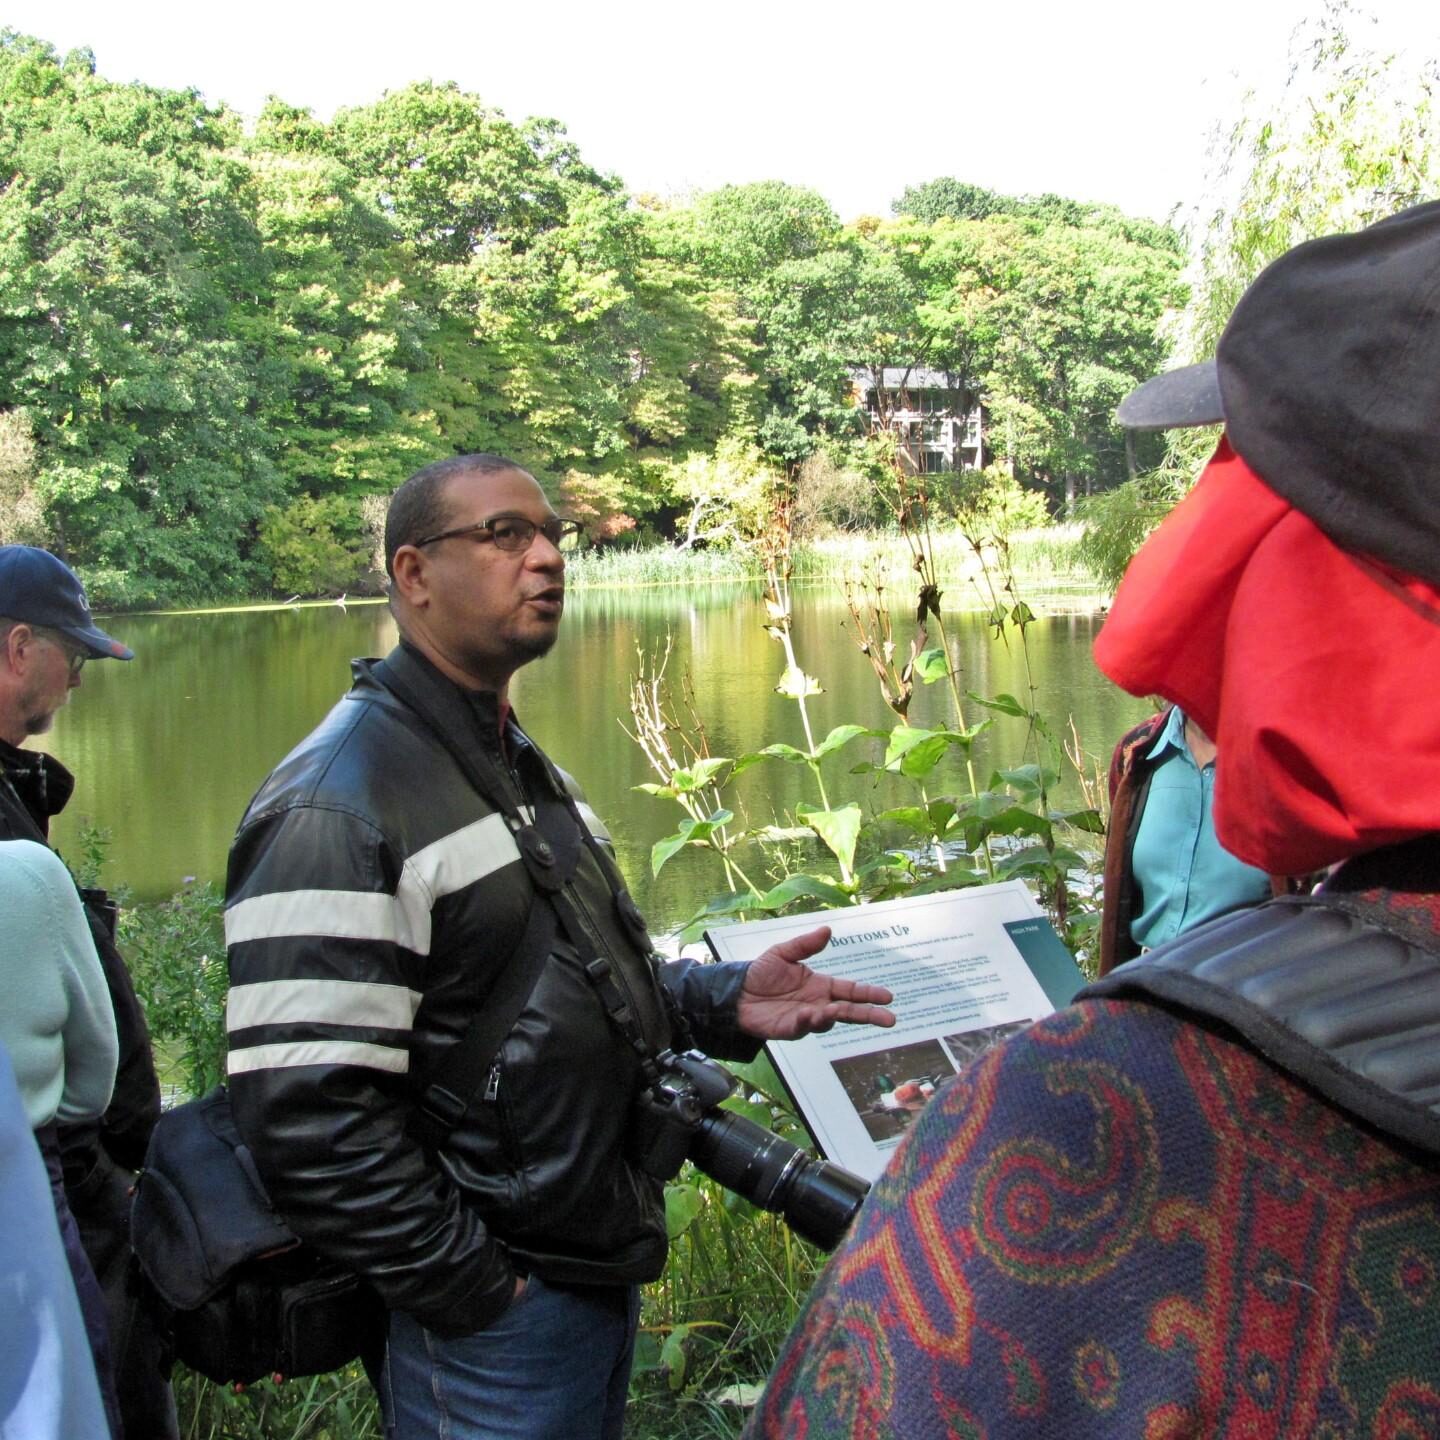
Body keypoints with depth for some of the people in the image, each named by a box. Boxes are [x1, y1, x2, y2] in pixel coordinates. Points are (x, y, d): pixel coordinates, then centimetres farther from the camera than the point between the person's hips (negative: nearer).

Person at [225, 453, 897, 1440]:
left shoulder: (522, 767, 13)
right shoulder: (336, 804, -19)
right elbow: (309, 1119, -25)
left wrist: (725, 1003, 3)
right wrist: (472, 1293, -19)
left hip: (603, 1274, 9)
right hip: (492, 1317, -9)